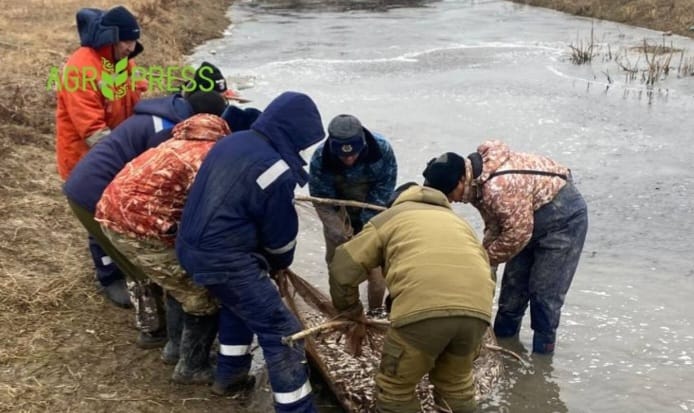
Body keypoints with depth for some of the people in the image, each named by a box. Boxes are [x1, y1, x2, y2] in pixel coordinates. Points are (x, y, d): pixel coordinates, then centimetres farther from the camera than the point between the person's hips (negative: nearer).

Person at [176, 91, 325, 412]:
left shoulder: (232, 142, 9)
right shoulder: (275, 170, -18)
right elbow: (280, 232, -7)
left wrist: (264, 262, 23)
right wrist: (279, 264, 17)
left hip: (191, 245, 10)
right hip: (222, 258, -10)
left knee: (238, 299, 34)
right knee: (281, 330, -3)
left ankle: (230, 373, 45)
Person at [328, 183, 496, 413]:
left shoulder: (389, 217, 28)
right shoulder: (457, 221, 40)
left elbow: (343, 268, 20)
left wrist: (351, 312, 36)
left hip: (422, 307, -4)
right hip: (477, 307, 5)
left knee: (396, 387, 16)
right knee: (456, 382, 28)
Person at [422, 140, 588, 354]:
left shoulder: (499, 186, -37)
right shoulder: (477, 181, -6)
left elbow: (517, 233, -30)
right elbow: (496, 224, 5)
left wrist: (486, 258, -18)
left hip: (563, 217, -9)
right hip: (532, 219, 9)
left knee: (544, 293, -7)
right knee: (513, 287, 12)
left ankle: (542, 355, 7)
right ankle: (502, 343, 26)